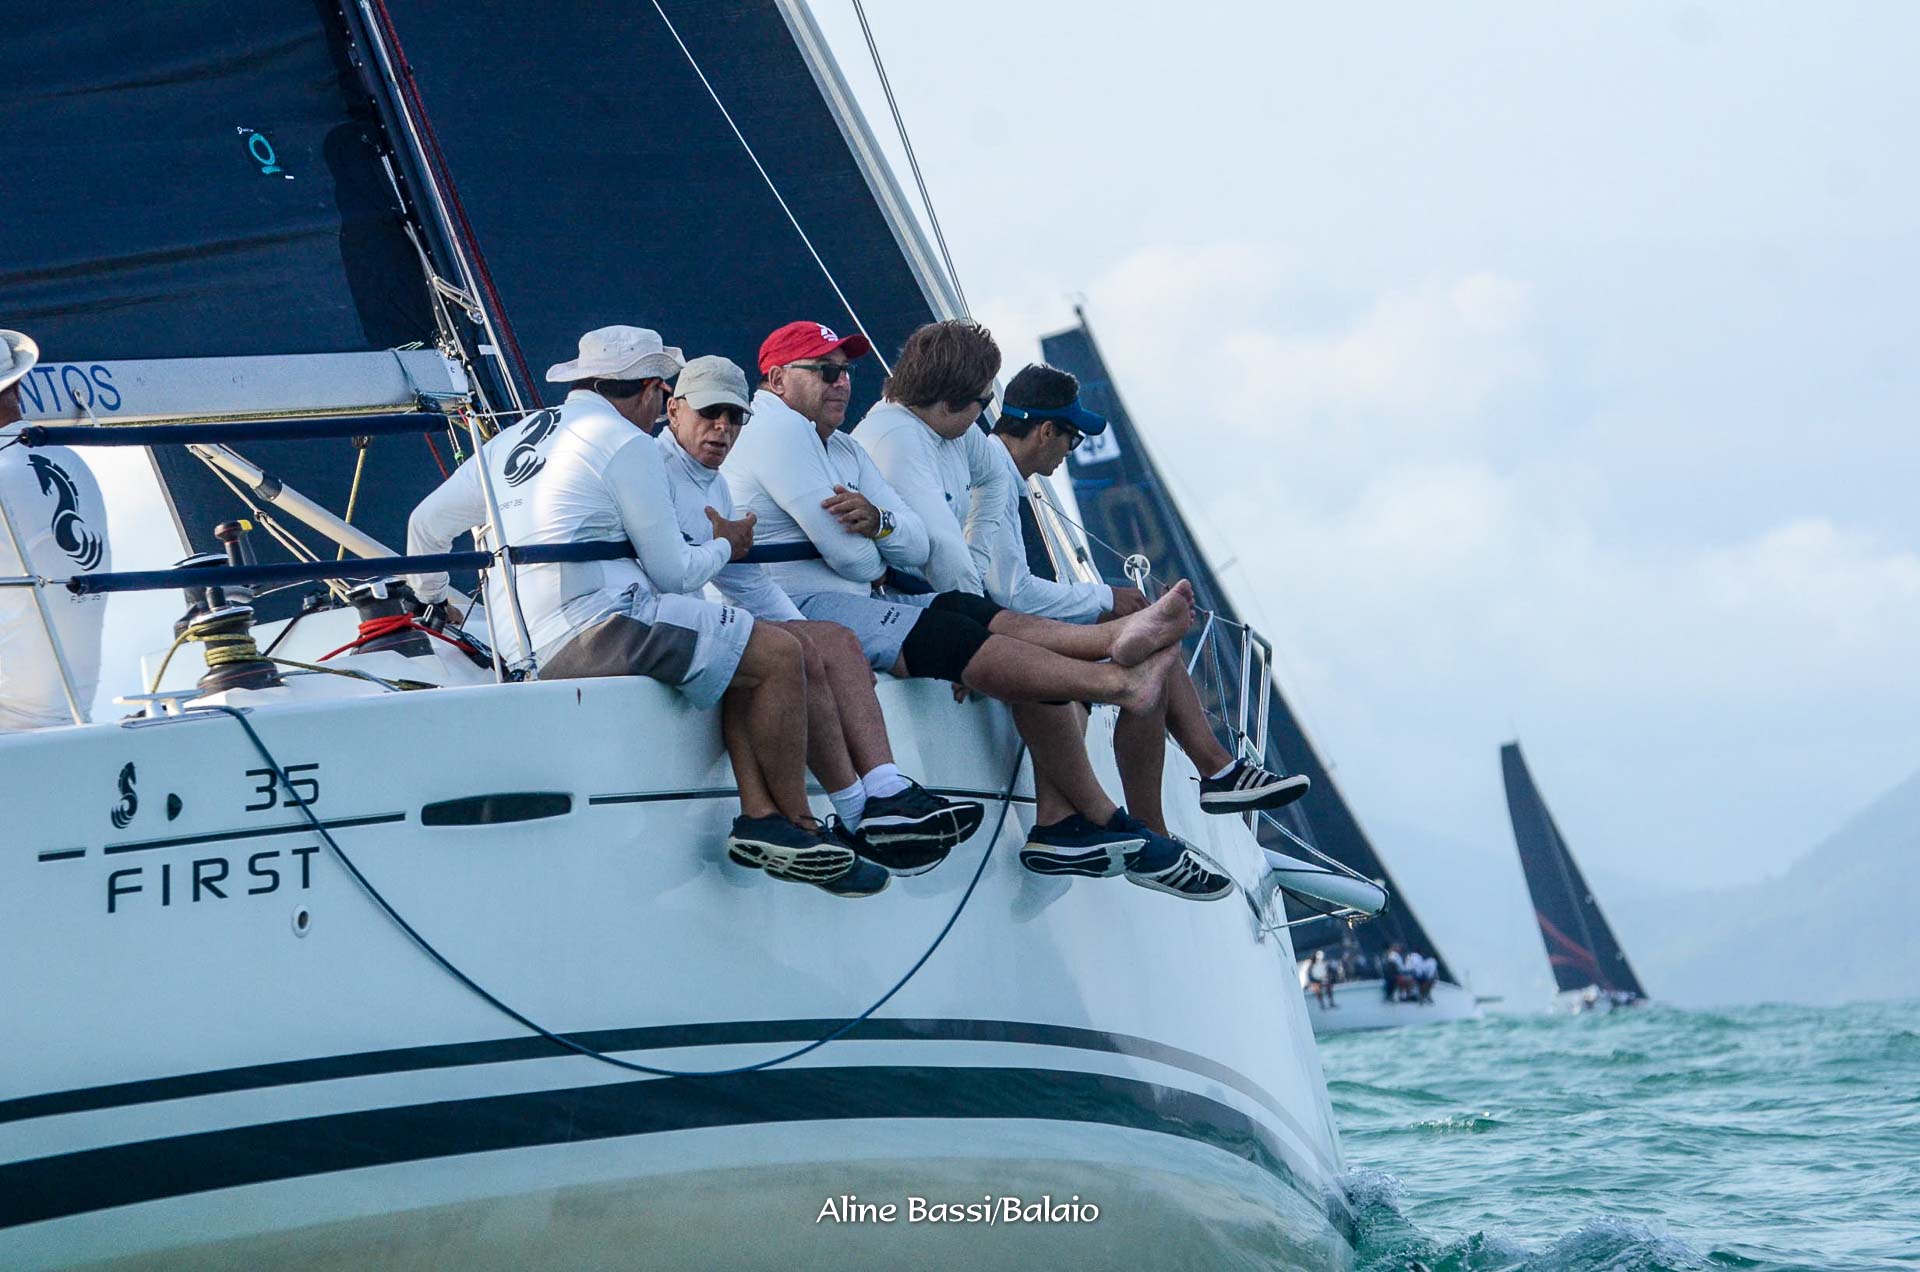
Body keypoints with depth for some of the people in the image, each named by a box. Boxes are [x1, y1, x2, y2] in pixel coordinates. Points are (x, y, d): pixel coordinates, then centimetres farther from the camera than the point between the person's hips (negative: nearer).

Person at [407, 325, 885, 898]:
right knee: (780, 657, -7)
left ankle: (760, 816, 4)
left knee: (745, 654, 18)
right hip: (591, 625, -9)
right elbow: (674, 574, -1)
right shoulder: (626, 442, -3)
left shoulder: (515, 437, 21)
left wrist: (431, 597, 47)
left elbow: (426, 523, 28)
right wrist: (723, 545, 20)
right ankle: (798, 829, -2)